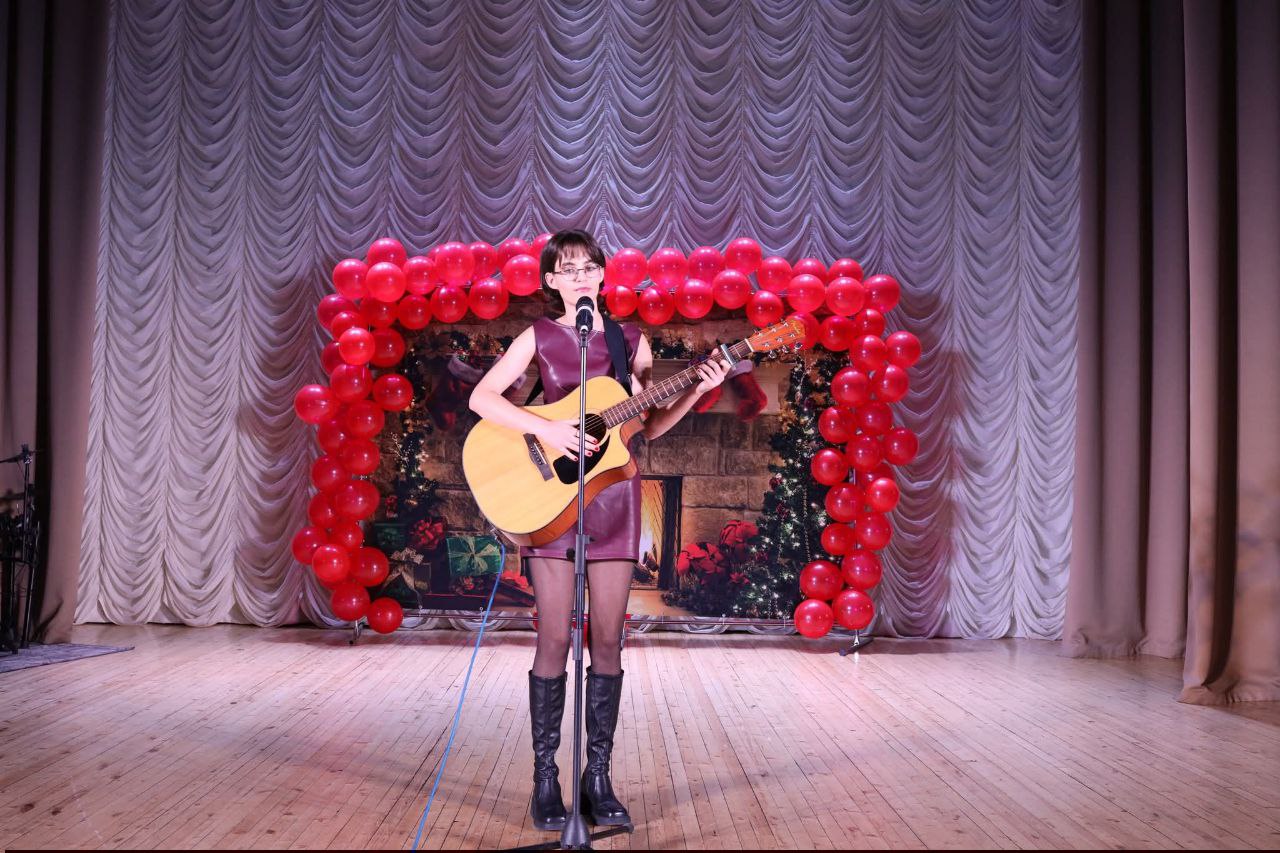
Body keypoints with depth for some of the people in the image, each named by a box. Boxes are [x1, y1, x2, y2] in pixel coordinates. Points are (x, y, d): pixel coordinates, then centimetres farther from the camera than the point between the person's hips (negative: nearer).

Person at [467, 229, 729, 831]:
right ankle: (545, 779, 12)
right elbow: (482, 398, -7)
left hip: (613, 495, 2)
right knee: (555, 639, -1)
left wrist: (696, 391, -5)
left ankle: (598, 777, 14)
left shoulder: (630, 340, 8)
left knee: (608, 639, 3)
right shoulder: (539, 337, 3)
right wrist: (545, 428, -19)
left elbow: (648, 427, 9)